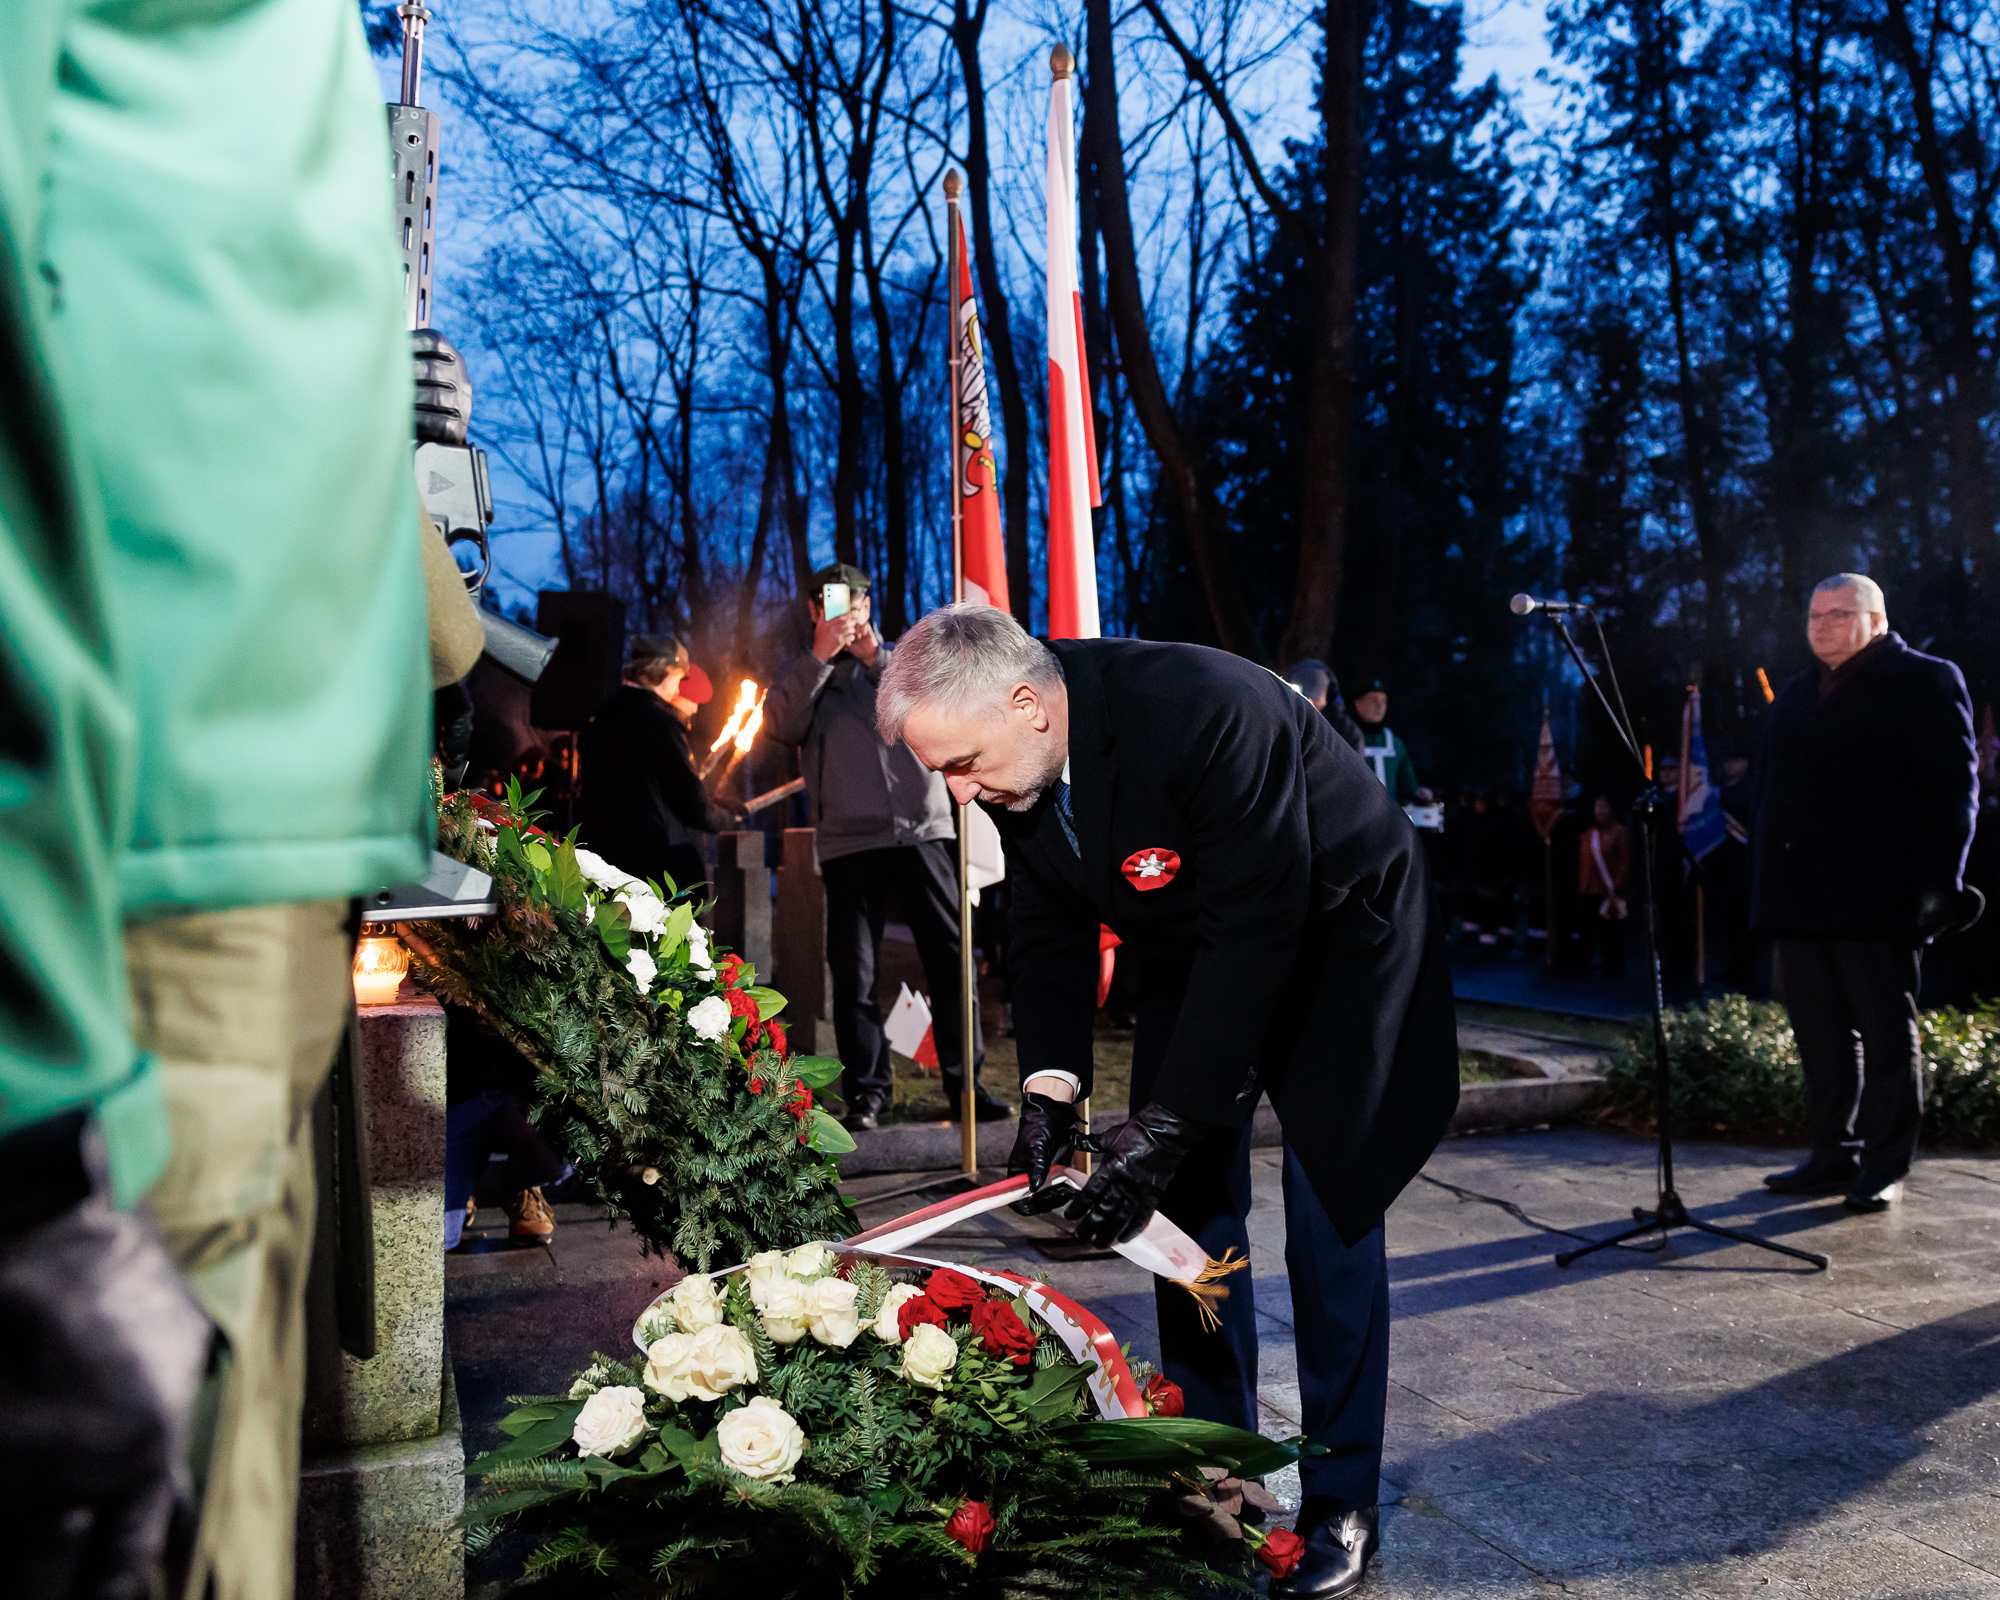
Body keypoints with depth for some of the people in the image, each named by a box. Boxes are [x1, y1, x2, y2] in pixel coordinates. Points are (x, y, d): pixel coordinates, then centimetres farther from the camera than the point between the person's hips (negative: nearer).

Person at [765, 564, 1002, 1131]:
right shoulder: (802, 673, 15)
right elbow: (781, 726, -6)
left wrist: (876, 657, -12)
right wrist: (820, 656, -16)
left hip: (923, 831, 1)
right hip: (848, 842, -1)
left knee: (950, 958, -1)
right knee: (854, 972, -1)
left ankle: (965, 1083, 6)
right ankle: (866, 1091, 7)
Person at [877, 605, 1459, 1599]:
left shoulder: (1206, 712, -38)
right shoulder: (1014, 766, -14)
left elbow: (1258, 931, -37)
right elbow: (1049, 931, -4)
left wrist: (1166, 1124, -36)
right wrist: (1049, 1086, -18)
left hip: (1336, 937, -6)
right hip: (1193, 952, 6)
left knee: (1327, 1225, -5)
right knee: (1190, 1209, 4)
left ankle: (1340, 1504, 10)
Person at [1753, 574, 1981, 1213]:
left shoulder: (1925, 681, 0)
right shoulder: (1794, 695, 19)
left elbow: (1952, 788, -6)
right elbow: (1770, 792, 20)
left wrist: (1937, 885, -14)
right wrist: (1764, 884, 12)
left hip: (1877, 900, -6)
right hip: (1799, 901, 6)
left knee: (1887, 1035, 3)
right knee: (1821, 1038, 11)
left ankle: (1884, 1167, 10)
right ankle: (1833, 1156, 20)